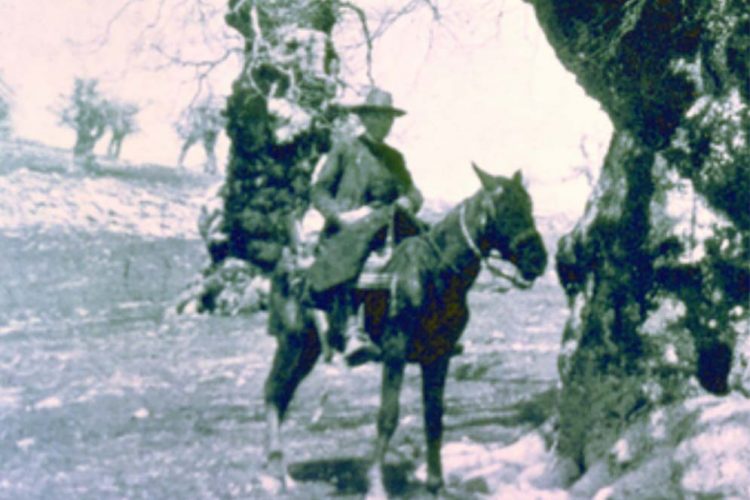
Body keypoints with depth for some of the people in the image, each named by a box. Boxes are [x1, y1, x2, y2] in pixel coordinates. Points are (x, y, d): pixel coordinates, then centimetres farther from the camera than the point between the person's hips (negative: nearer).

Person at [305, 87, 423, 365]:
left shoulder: (394, 158, 24)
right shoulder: (346, 149, 10)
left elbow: (412, 192, 22)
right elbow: (318, 191, 5)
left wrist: (407, 201, -4)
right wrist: (340, 216, -12)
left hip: (379, 234, 5)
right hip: (343, 233, -5)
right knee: (344, 271, -33)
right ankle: (353, 336, -49)